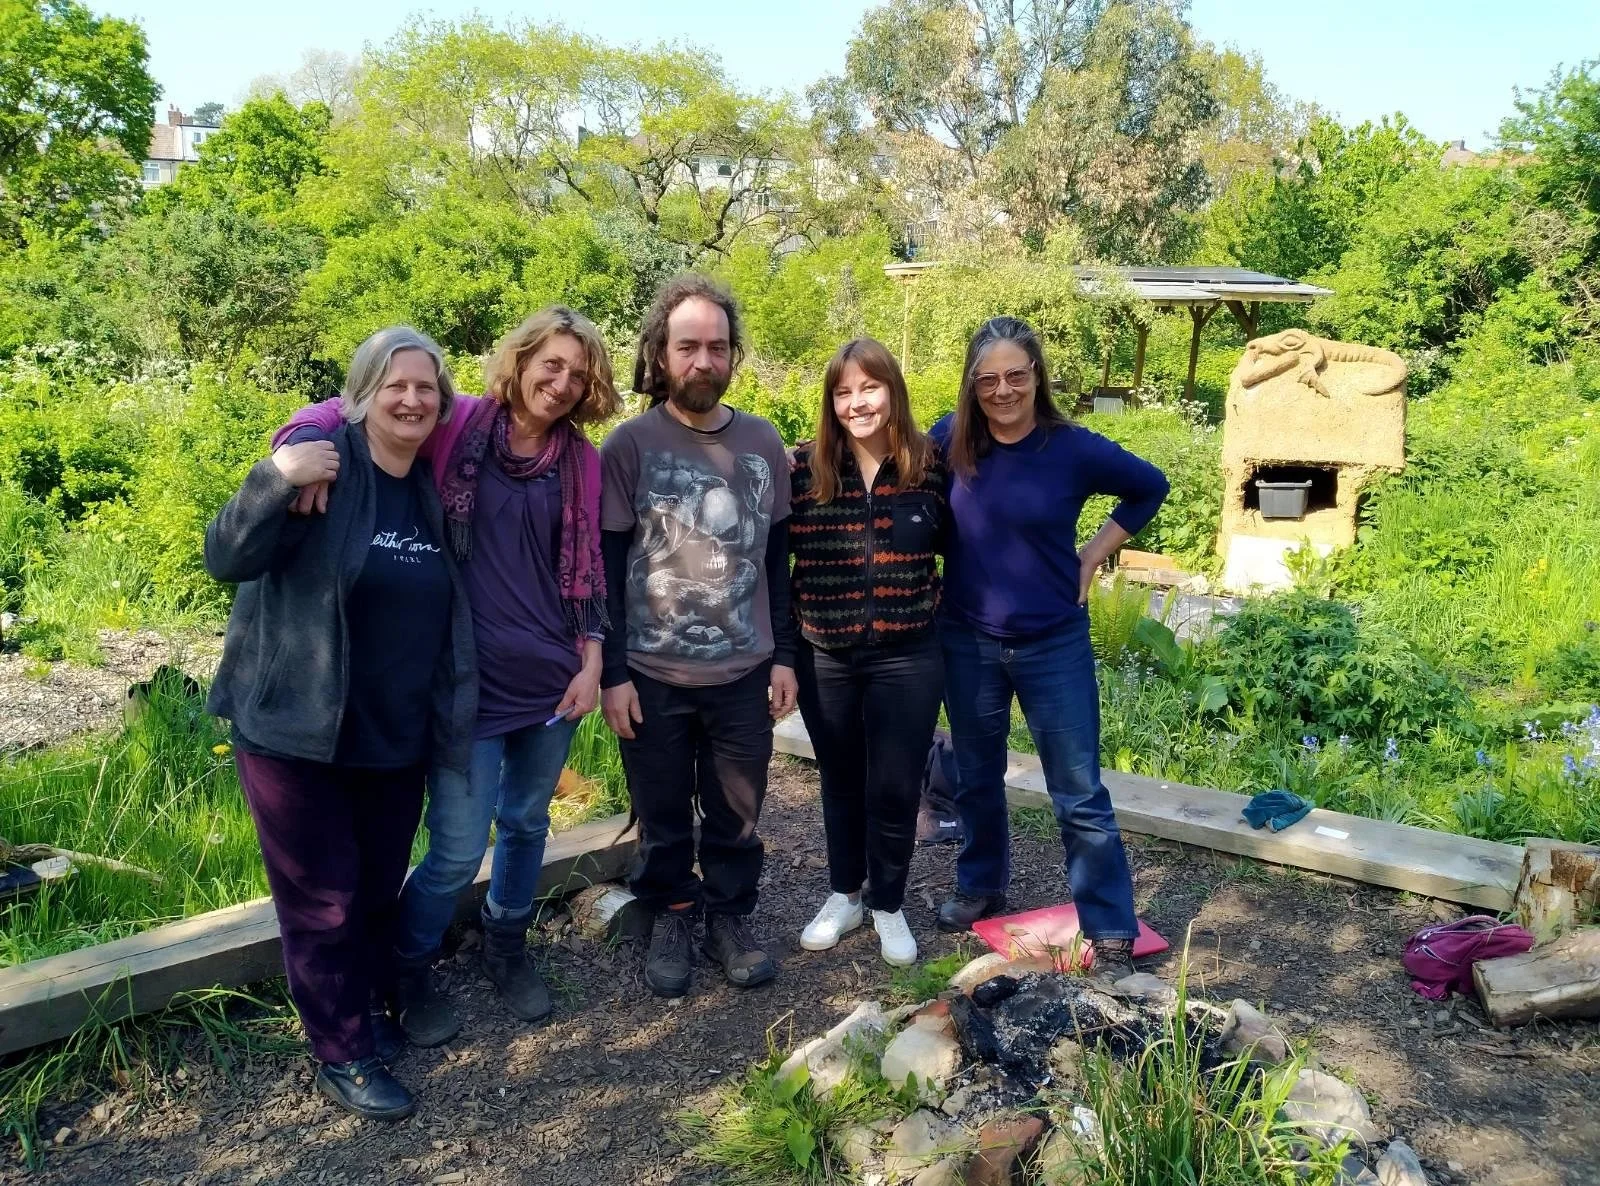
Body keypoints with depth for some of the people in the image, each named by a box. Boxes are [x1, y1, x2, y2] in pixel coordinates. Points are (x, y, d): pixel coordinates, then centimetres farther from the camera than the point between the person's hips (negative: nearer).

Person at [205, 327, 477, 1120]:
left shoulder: (435, 487, 6)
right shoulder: (324, 462, -13)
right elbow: (226, 558, -21)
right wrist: (277, 480, -35)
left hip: (396, 737, 6)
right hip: (298, 730, -6)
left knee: (380, 889, 19)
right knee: (322, 900, 6)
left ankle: (367, 1013, 40)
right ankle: (340, 1057, 23)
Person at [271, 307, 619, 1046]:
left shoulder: (582, 462, 4)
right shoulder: (456, 426, -7)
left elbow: (589, 568, 9)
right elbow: (343, 416, -8)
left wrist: (592, 659, 3)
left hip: (552, 677, 4)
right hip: (469, 679, -4)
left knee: (527, 826, 18)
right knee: (460, 847, 1)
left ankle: (506, 949, 43)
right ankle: (407, 971, 28)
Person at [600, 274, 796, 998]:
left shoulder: (763, 443, 3)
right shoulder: (630, 443, -6)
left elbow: (776, 558, 9)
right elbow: (606, 566, -5)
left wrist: (784, 656, 6)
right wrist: (612, 673, -8)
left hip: (745, 674, 2)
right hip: (653, 676, -2)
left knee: (737, 815, 13)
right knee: (663, 818, 13)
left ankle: (729, 919, 33)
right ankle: (671, 919, 33)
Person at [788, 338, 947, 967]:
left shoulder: (930, 465, -4)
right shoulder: (802, 468, -6)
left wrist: (936, 604, 3)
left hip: (907, 656, -1)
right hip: (823, 657, 1)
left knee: (895, 788, 7)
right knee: (840, 782, 17)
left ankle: (887, 905, 28)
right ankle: (844, 894, 36)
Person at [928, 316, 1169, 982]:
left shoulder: (1074, 448, -11)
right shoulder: (950, 440, -7)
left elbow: (1150, 488, 5)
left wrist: (1094, 555, 0)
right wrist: (934, 576, -1)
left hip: (1054, 645, -2)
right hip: (967, 642, 2)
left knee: (1079, 796, 3)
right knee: (977, 778, 18)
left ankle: (1111, 932, 14)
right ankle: (980, 887, 40)